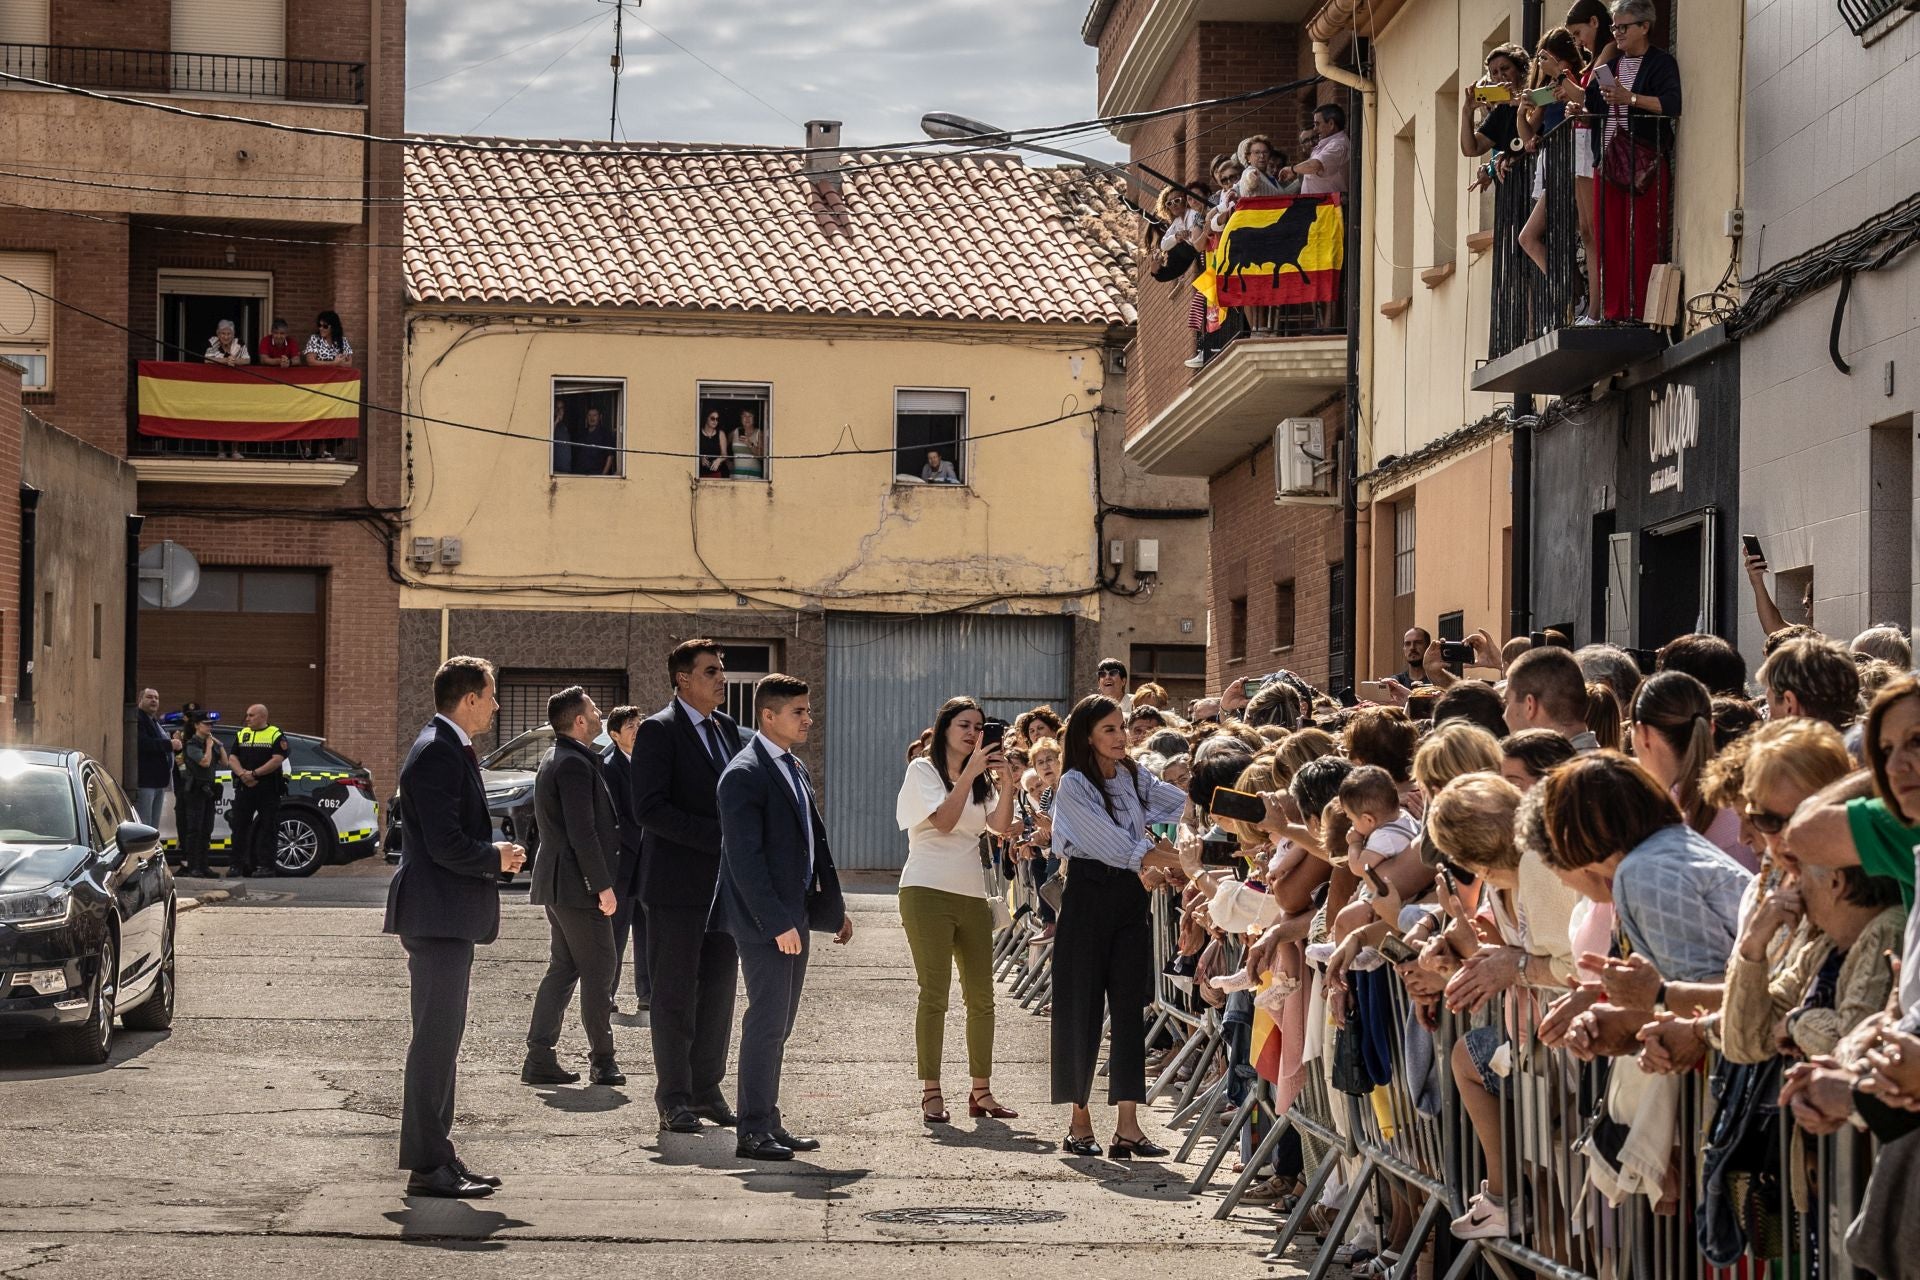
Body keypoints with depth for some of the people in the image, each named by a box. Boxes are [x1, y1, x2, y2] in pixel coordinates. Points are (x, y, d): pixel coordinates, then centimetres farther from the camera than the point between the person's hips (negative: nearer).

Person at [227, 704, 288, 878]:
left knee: (268, 828, -3)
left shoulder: (276, 735, -1)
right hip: (244, 787, 5)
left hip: (268, 790, -5)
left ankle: (267, 865, 0)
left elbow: (278, 760, -11)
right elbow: (233, 758, 10)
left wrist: (254, 774, -15)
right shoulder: (241, 735, 16)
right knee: (239, 826, 5)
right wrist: (242, 774, -10)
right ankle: (238, 865, 11)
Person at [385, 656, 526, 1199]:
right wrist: (497, 858, -8)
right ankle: (427, 1165, -5)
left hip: (449, 919, 11)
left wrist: (494, 854, 9)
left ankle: (437, 1156, 21)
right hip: (438, 917, -11)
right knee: (435, 1038, -8)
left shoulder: (451, 750, 17)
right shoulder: (437, 753, -16)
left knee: (441, 1037, 14)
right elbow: (446, 846, -23)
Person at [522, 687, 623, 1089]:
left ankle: (540, 1059, 10)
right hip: (577, 886, -10)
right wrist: (604, 886, -19)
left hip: (557, 883, 10)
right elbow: (582, 833, -21)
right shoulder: (575, 764, -17)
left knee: (563, 968, 12)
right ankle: (602, 1061, 3)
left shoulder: (555, 761, 16)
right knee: (599, 969, -2)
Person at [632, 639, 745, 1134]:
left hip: (723, 883, 7)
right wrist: (717, 835, -21)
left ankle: (707, 1088, 18)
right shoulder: (658, 731, -9)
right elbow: (650, 808, -18)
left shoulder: (727, 727, 13)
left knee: (718, 988, 9)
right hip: (677, 883, -7)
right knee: (675, 994, 0)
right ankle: (673, 1097, 7)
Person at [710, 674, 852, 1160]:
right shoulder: (744, 775, -13)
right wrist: (776, 922, -22)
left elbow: (816, 841, 22)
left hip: (793, 916, 9)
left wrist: (834, 906, 18)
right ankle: (753, 1133, -5)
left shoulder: (795, 769, 16)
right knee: (767, 1022, -9)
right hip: (763, 920, -9)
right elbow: (744, 858, -19)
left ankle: (769, 1124, 18)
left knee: (778, 1025, 12)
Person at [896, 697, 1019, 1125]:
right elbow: (944, 820, -13)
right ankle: (931, 1092, -4)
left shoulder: (981, 779, 18)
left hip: (972, 894, 6)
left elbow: (1003, 827, 2)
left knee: (981, 997, 4)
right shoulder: (923, 770, 2)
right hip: (928, 892, -6)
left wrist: (1004, 780, -11)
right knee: (934, 993, -8)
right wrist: (970, 772, -15)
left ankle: (981, 1090, 11)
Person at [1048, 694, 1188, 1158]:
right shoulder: (1073, 784, -8)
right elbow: (1114, 842, -16)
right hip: (1088, 897, -5)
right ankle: (1079, 1120, 11)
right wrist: (1175, 861, -21)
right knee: (1082, 1008, 1)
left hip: (1129, 898, 5)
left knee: (1129, 1008, -2)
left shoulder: (1134, 777, 11)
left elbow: (1183, 803, 2)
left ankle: (1127, 1126, -6)